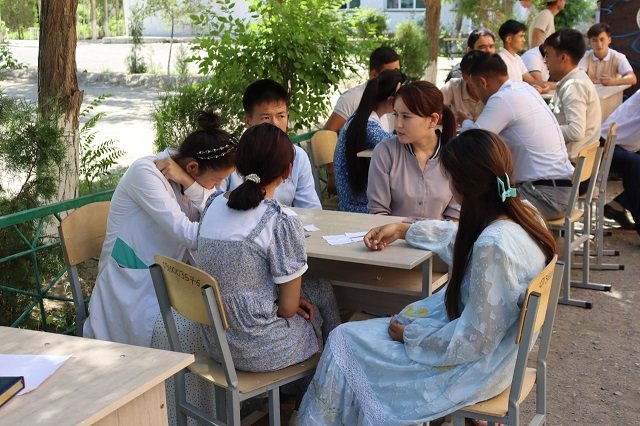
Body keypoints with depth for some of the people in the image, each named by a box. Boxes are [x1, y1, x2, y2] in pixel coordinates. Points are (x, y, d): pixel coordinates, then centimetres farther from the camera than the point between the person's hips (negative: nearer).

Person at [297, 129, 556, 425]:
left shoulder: (493, 245, -34)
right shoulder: (524, 214, -6)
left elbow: (472, 341, -27)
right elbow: (460, 236, 15)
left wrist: (408, 334, -12)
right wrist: (403, 230, 23)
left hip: (474, 366, -9)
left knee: (344, 341, 2)